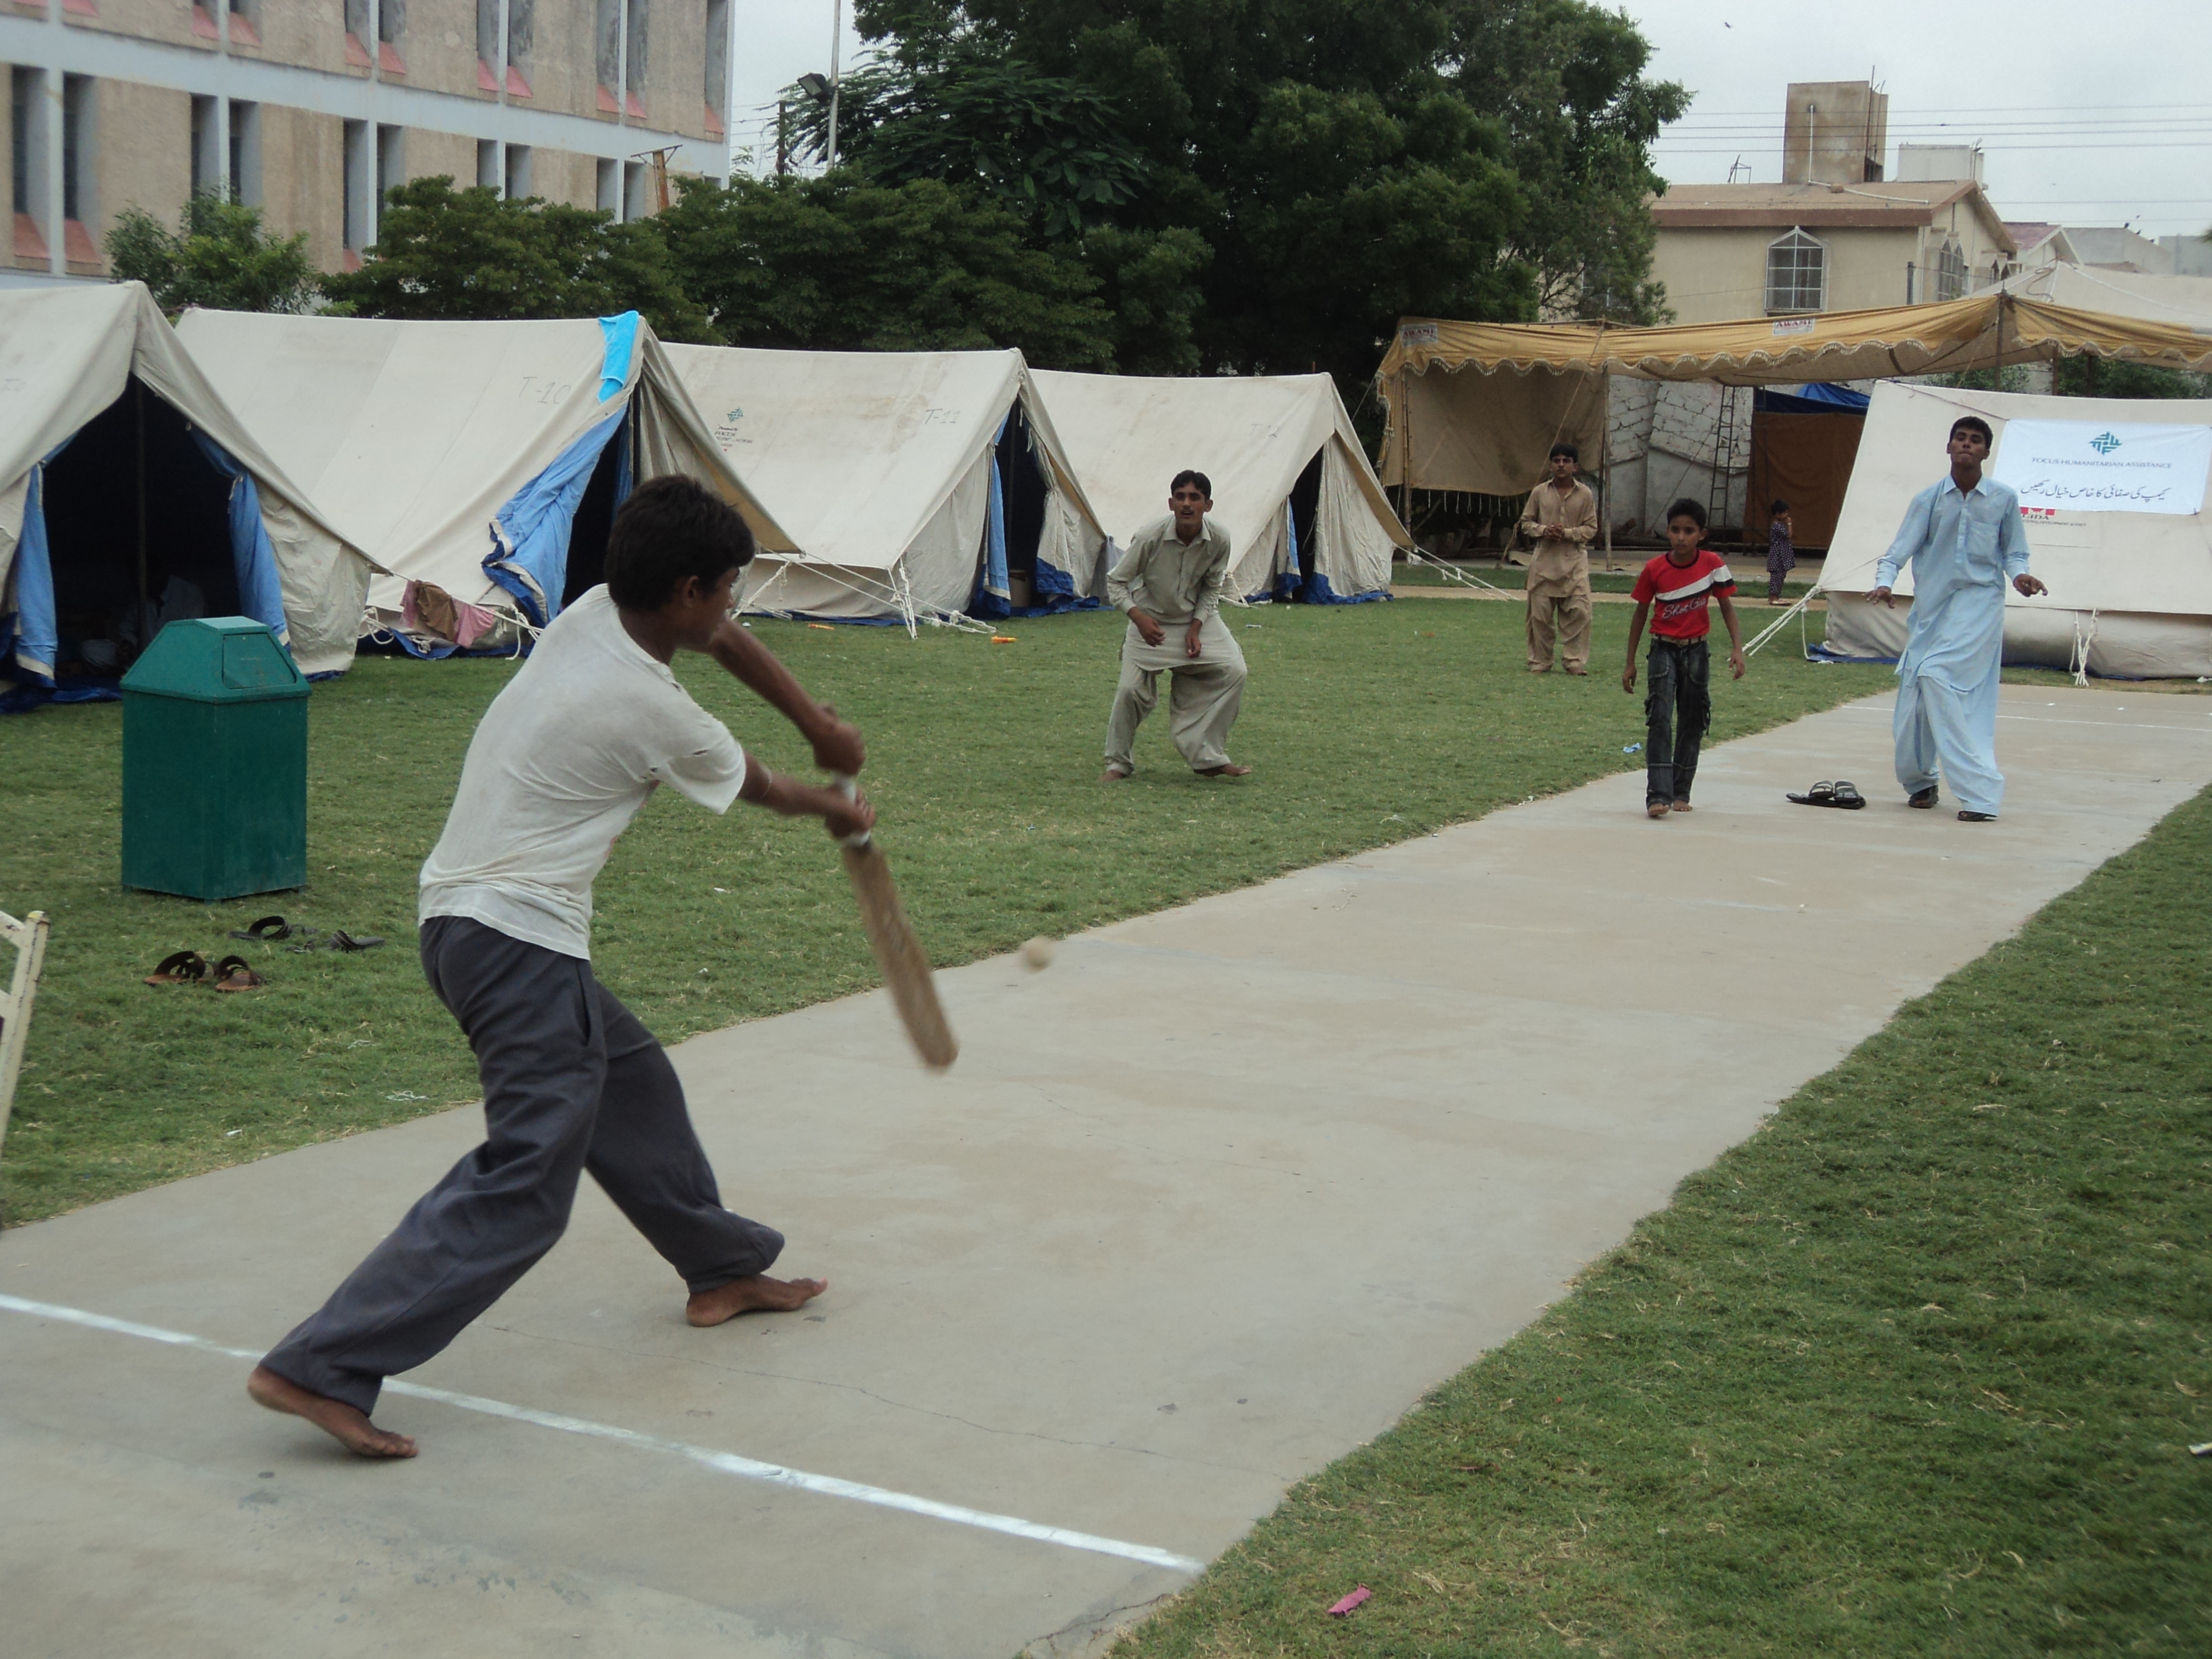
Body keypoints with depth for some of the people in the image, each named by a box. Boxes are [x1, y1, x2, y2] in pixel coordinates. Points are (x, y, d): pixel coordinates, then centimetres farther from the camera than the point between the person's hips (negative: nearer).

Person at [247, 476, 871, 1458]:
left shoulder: (592, 614, 4)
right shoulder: (656, 715, -16)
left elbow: (726, 641, 25)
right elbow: (765, 790, 6)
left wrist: (817, 726, 33)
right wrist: (841, 813, 27)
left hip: (464, 915, 10)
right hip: (518, 942, -10)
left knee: (629, 1082, 25)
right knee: (527, 1179, -13)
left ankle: (723, 1269, 43)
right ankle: (322, 1369, -18)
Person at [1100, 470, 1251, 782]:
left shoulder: (1219, 540, -17)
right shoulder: (1150, 537, -24)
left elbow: (1212, 589, 0)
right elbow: (1115, 582, -12)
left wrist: (1196, 628, -12)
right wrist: (1139, 617, -26)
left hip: (1197, 619, 3)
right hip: (1151, 623, -3)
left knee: (1233, 672, -14)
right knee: (1131, 689, -14)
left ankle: (1209, 758, -2)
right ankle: (1118, 762, 10)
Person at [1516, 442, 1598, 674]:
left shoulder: (1585, 494, 3)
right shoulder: (1539, 492, 5)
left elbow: (1591, 529, 4)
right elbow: (1526, 522, 11)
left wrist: (1567, 533, -11)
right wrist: (1543, 531, -9)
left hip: (1574, 561, -1)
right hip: (1544, 560, 1)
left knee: (1578, 612, -8)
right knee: (1540, 613, 2)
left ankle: (1575, 661, 0)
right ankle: (1540, 662, 12)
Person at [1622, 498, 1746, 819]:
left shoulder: (1712, 564, -8)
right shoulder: (1654, 570, -10)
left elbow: (1726, 606, 1)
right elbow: (1640, 614, 0)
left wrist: (1737, 647, -11)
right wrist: (1630, 663, 3)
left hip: (1696, 651, 2)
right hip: (1664, 650, -2)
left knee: (1693, 723, 7)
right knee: (1660, 720, -13)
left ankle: (1681, 794, 17)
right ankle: (1658, 796, -20)